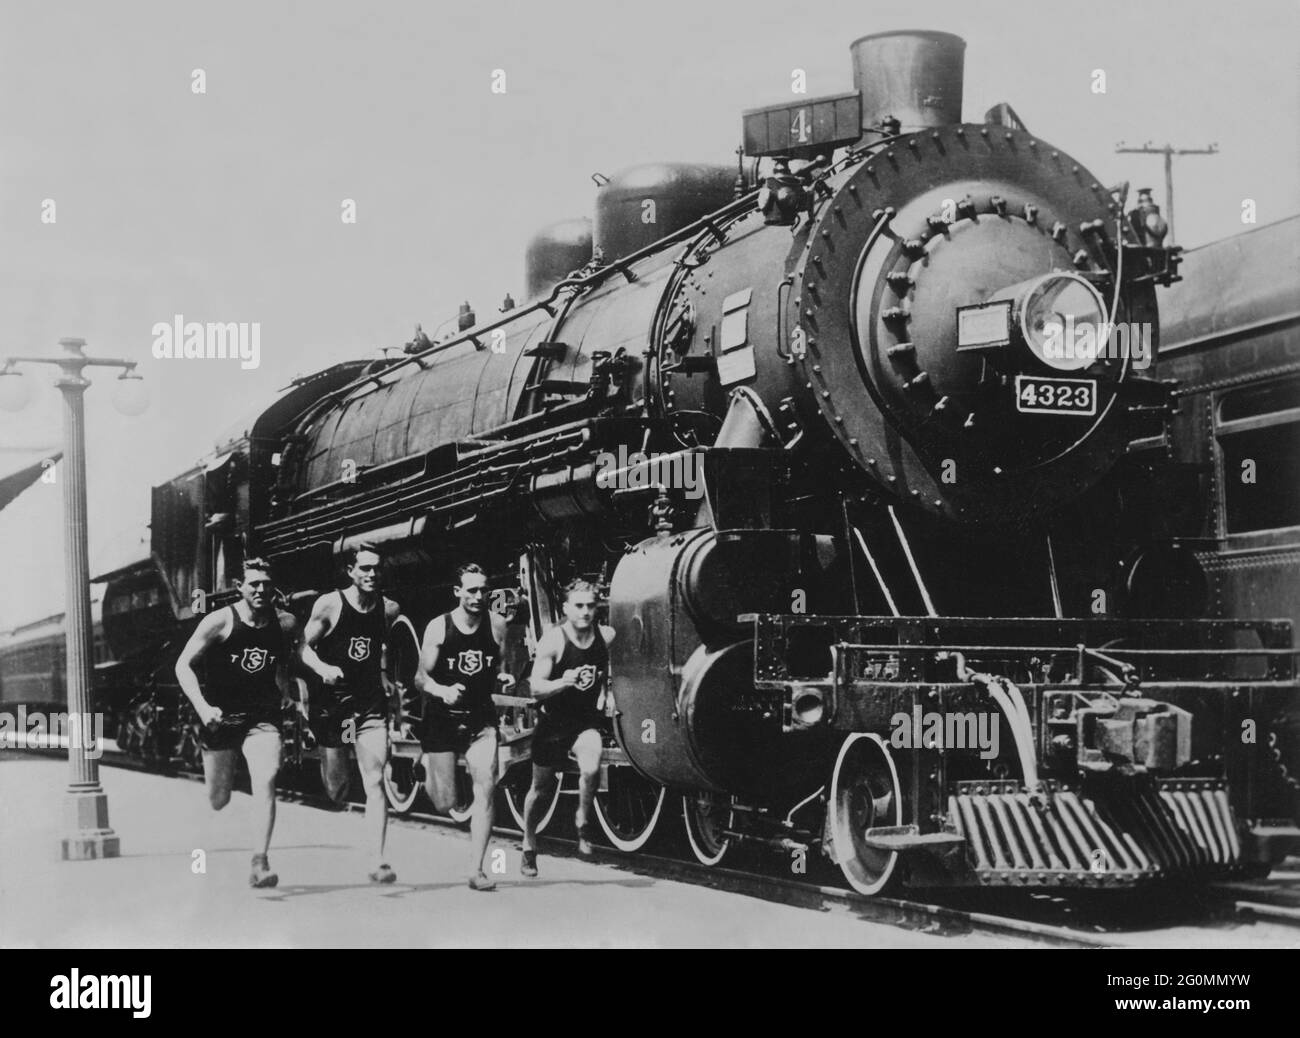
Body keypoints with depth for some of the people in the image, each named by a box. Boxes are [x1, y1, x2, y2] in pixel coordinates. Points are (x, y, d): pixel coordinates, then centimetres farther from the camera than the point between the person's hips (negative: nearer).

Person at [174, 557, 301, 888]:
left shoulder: (286, 624, -3)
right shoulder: (220, 622, -12)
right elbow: (183, 665, -11)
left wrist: (286, 691, 7)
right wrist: (202, 708, -22)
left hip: (262, 718, 1)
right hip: (220, 716, -1)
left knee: (266, 783, -21)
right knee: (218, 801, 7)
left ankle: (260, 862, -19)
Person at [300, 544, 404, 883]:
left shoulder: (390, 610, 0)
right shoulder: (330, 605, -9)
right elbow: (305, 647, -5)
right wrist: (323, 669, -24)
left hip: (371, 702, 1)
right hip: (332, 699, -1)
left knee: (375, 784, -11)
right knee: (335, 793, 6)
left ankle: (378, 862, -13)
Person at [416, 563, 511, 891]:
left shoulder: (497, 624, -3)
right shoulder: (438, 627, -10)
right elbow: (421, 677, -8)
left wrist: (503, 676, -12)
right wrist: (443, 691, -28)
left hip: (481, 717, 2)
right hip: (442, 717, -2)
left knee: (486, 788, -14)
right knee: (445, 803, 1)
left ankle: (476, 870, -7)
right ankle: (427, 769, 39)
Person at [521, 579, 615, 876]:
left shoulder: (607, 637, -10)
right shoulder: (553, 640, -19)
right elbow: (536, 688, -24)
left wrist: (604, 695, -1)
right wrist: (562, 682, -41)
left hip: (587, 720, 1)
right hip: (554, 722, -1)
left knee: (591, 768, -29)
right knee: (541, 789, 13)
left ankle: (583, 823, -2)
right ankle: (529, 848, 36)